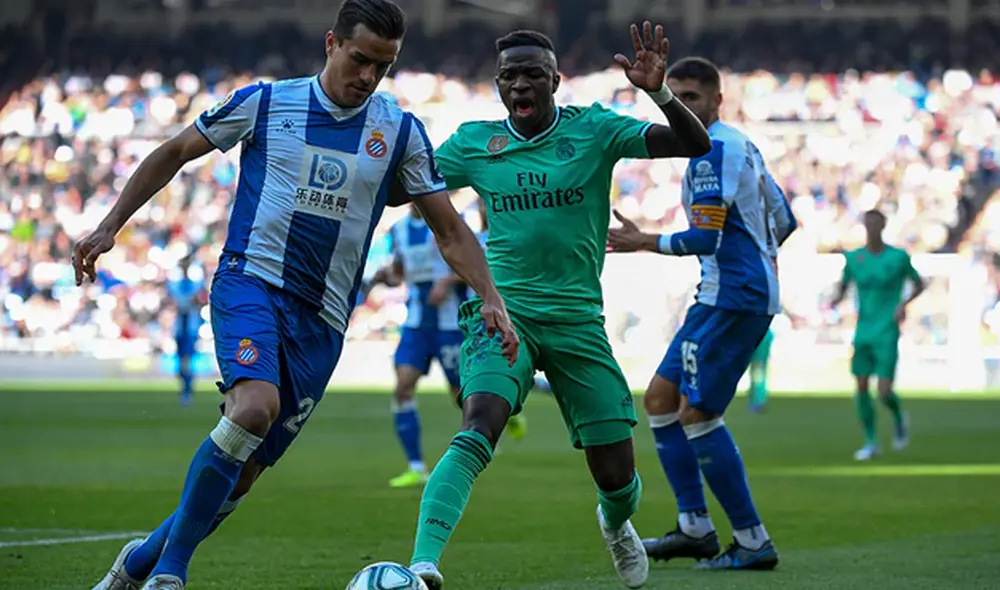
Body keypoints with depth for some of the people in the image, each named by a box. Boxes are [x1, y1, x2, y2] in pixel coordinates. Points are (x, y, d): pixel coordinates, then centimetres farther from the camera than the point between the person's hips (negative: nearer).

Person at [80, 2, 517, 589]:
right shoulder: (264, 103, 2)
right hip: (250, 280, -3)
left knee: (245, 471, 0)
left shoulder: (400, 132, 6)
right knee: (254, 406, -31)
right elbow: (174, 153, 13)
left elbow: (450, 230, 9)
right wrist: (110, 226, 8)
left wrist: (491, 299, -5)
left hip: (321, 320, 3)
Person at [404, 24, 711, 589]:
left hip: (578, 320, 1)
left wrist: (659, 92, -29)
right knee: (476, 433, -28)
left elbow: (696, 145, -11)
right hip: (502, 310, -1)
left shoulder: (593, 129, -3)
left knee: (616, 474, 5)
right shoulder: (474, 142, 1)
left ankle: (615, 523, 43)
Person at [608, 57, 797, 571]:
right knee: (660, 398, 10)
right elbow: (783, 220, 22)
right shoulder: (740, 145, 18)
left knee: (696, 412, -11)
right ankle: (695, 528, 10)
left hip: (735, 297, -11)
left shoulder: (714, 150, -13)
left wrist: (645, 243, -12)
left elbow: (706, 238, -20)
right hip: (721, 296, 11)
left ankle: (753, 543, -9)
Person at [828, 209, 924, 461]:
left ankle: (899, 417, 23)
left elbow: (919, 285, 8)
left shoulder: (898, 257, -5)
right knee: (861, 388, 1)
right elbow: (843, 286, 14)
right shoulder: (853, 258, 3)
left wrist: (904, 303, -11)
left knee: (884, 391, -11)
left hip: (887, 335, -3)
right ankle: (871, 442, 16)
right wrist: (836, 300, -9)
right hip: (862, 334, 3)